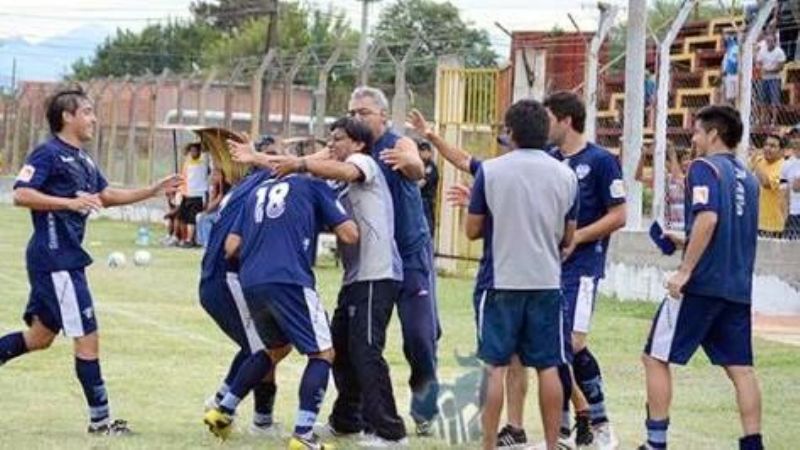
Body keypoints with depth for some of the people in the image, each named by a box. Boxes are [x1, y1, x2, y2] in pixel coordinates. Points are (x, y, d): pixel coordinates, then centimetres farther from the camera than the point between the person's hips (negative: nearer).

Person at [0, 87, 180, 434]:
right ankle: (100, 419, 0)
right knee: (87, 336, -6)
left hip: (66, 259, 10)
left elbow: (106, 196, 26)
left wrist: (155, 190, 20)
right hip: (55, 259, -10)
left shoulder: (82, 159, 15)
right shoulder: (48, 154, -12)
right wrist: (70, 202, -28)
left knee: (40, 336, 16)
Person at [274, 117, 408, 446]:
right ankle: (346, 419, 31)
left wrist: (301, 164, -23)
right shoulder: (343, 184, 25)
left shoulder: (365, 163, -2)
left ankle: (389, 431, -13)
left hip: (377, 275, -10)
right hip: (356, 277, 10)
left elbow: (345, 172, -25)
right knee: (340, 347, 17)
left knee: (365, 351, -13)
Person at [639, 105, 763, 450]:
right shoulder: (747, 178, 17)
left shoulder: (705, 168, -7)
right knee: (740, 368, 6)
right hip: (738, 288, 7)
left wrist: (684, 270, -21)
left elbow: (708, 218, -22)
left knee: (656, 357, 2)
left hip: (702, 283, -7)